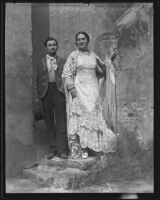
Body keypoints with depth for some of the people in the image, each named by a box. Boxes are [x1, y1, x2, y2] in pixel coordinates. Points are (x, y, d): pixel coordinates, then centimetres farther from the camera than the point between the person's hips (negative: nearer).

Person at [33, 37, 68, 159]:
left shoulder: (63, 62, 10)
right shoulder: (40, 63, 11)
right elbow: (36, 80, 9)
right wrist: (36, 96, -1)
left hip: (59, 91, -2)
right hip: (46, 93, 2)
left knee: (61, 121, -4)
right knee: (49, 121, 7)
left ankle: (61, 149, 2)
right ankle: (54, 148, 17)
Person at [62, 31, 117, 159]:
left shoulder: (93, 55, 13)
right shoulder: (73, 56, 3)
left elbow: (101, 73, 19)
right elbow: (66, 74, 0)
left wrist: (101, 64, -1)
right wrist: (71, 88, -12)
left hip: (93, 90, 3)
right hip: (79, 89, -3)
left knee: (94, 116, 2)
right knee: (81, 116, -5)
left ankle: (95, 146, 12)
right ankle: (83, 148, 0)